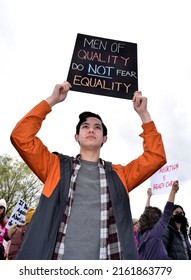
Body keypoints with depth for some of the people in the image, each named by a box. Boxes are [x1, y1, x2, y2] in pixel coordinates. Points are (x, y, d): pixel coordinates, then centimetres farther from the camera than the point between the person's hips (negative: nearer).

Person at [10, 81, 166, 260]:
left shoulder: (119, 175, 9)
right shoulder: (57, 167, 6)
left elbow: (156, 156, 6)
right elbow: (21, 137, -2)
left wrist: (143, 113, 5)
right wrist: (52, 100, -2)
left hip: (107, 256, 2)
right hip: (56, 256, 0)